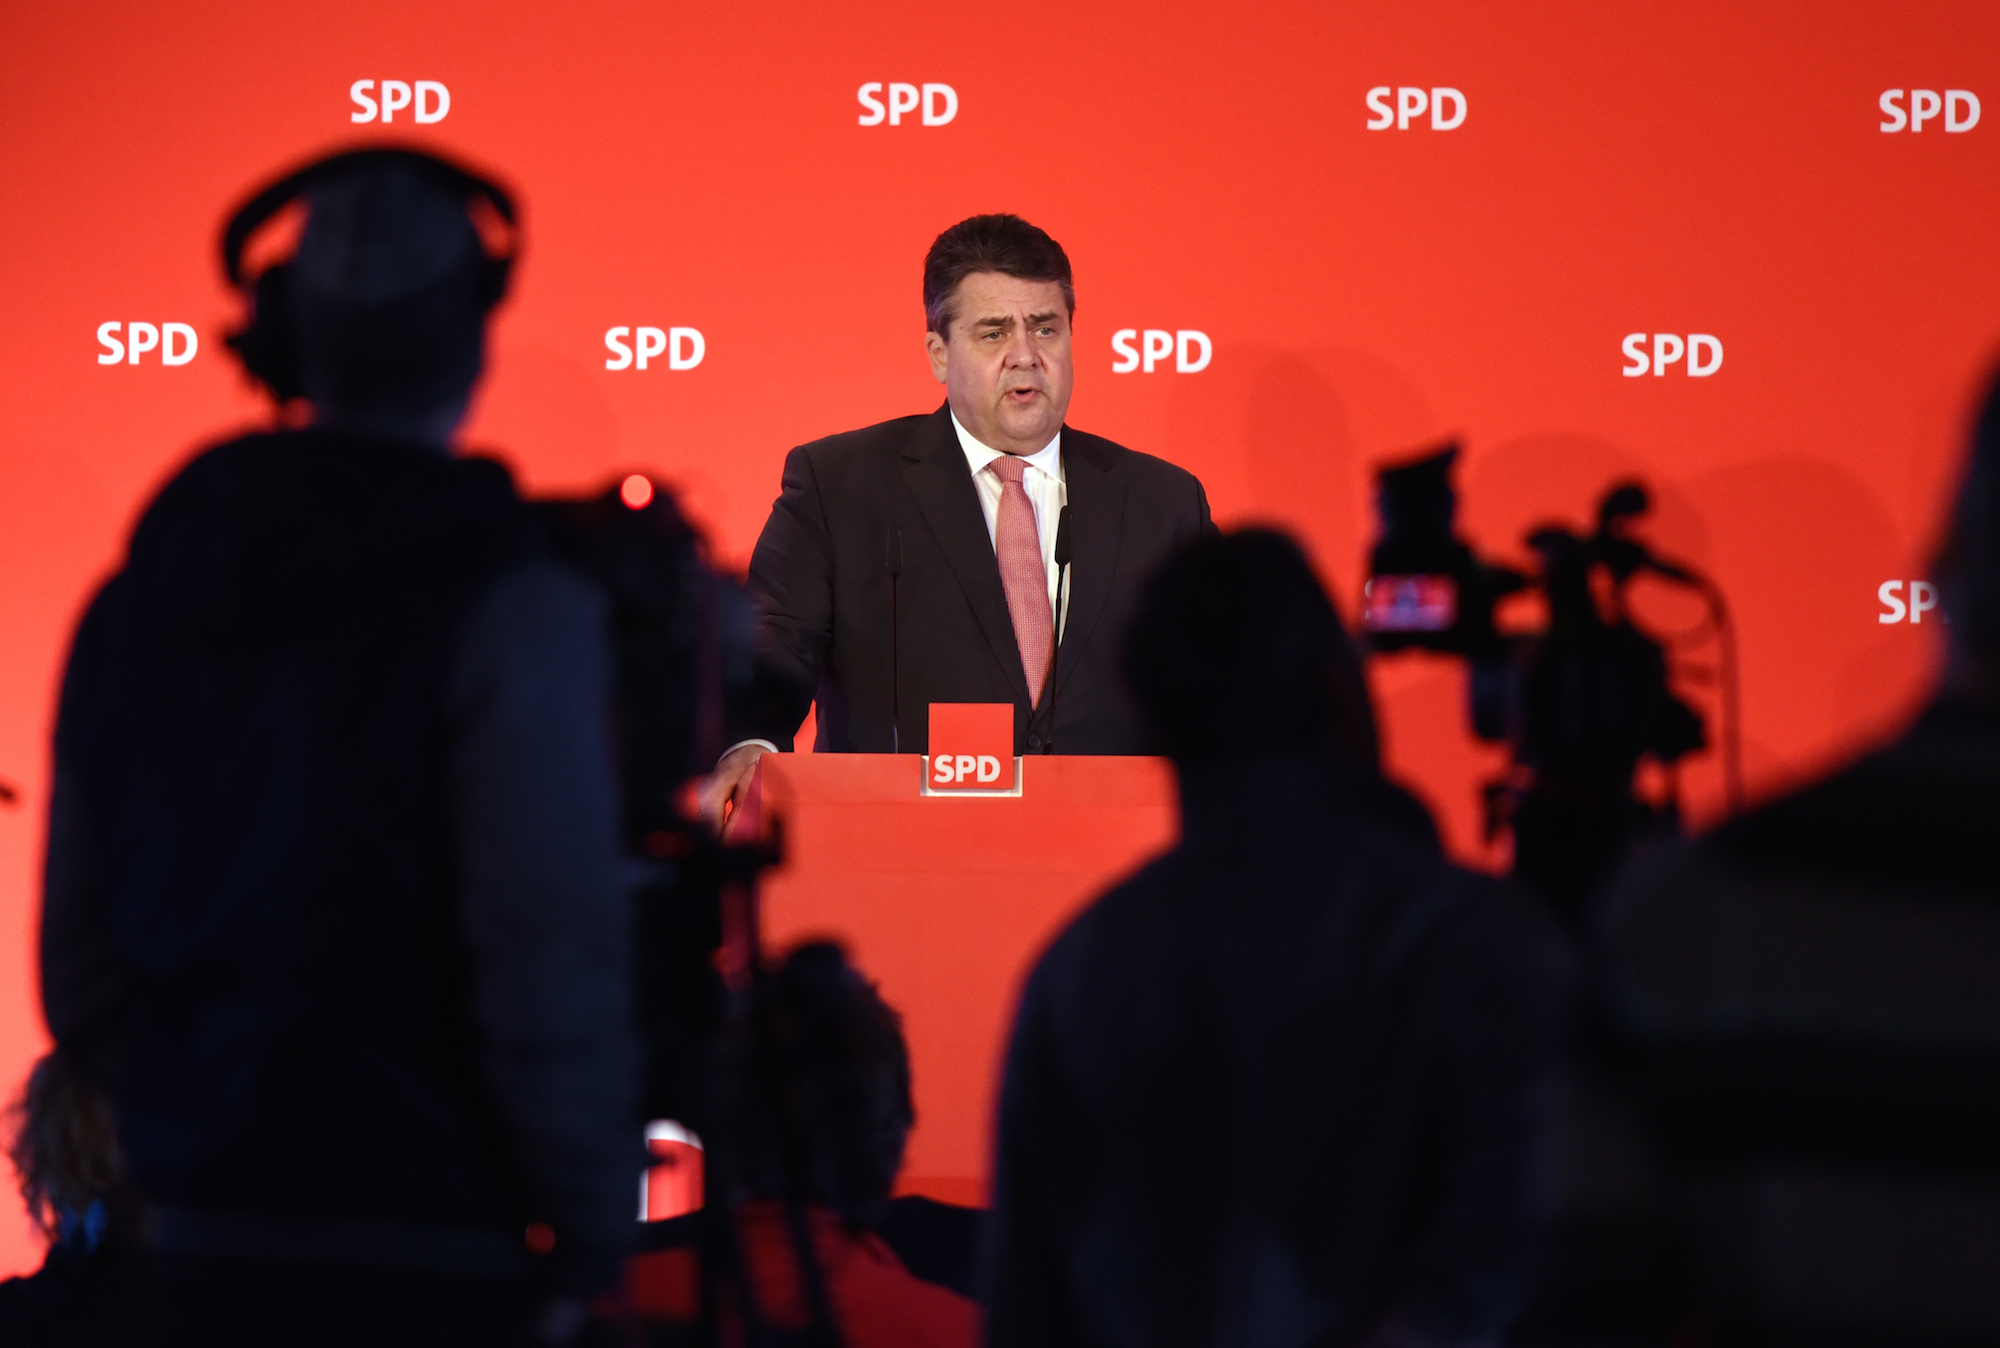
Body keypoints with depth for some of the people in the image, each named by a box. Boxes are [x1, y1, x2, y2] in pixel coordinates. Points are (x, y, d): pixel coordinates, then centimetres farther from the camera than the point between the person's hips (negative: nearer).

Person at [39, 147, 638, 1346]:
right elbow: (555, 962, -15)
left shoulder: (140, 601, 8)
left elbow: (81, 962, 10)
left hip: (207, 1245, 6)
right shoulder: (511, 612, -11)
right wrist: (588, 1233, -2)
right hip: (427, 1247, -5)